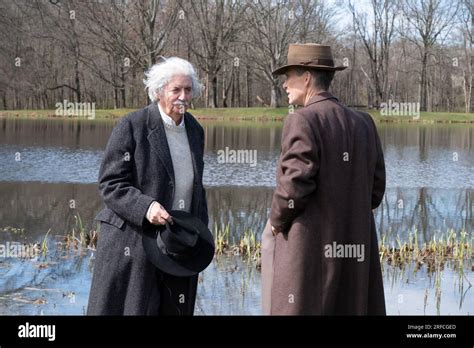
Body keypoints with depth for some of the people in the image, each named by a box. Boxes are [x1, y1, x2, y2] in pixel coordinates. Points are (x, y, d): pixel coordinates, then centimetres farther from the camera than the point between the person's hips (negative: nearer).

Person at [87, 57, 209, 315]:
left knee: (175, 310, 7)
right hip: (133, 243, -6)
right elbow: (110, 184, -12)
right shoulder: (132, 126, -9)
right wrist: (145, 207, -26)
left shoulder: (195, 130, 11)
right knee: (131, 308, -1)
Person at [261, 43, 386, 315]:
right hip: (355, 258, 7)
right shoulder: (363, 124, 11)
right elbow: (375, 191, 11)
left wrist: (276, 222, -1)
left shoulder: (303, 120, -11)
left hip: (309, 250, -7)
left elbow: (295, 185, -18)